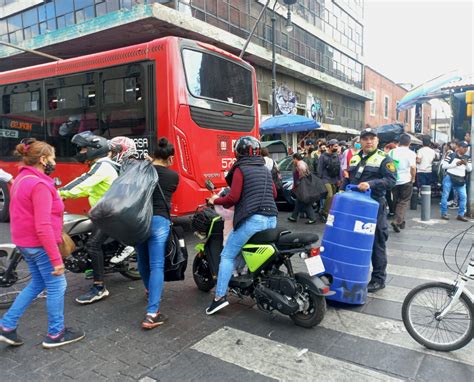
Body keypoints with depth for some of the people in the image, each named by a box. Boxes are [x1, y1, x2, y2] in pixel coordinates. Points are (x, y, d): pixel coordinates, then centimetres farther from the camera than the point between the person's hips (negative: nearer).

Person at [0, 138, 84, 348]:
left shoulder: (21, 180, 9)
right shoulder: (40, 185, -22)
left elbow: (18, 213, 18)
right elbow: (43, 227, -27)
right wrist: (56, 259, -24)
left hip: (25, 242, 10)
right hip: (40, 244, -10)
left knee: (37, 283, 22)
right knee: (57, 286, 5)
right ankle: (56, 334, 19)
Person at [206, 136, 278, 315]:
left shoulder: (240, 169, -2)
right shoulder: (265, 170, 18)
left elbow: (233, 198, -10)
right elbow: (274, 194, 24)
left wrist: (216, 200, 5)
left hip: (252, 219, -7)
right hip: (272, 219, 7)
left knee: (227, 255, 1)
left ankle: (220, 296, -3)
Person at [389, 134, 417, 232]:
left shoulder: (392, 152, 4)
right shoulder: (410, 153, -9)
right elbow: (413, 167, -18)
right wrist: (413, 178, -4)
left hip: (394, 180, 4)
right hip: (405, 181, -4)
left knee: (396, 201, 15)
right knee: (404, 202, 1)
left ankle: (401, 222, 24)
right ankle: (397, 221, -15)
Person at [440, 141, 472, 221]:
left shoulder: (467, 158, 10)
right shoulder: (451, 155, -4)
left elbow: (469, 169, 8)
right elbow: (443, 166, -10)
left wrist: (466, 164, -12)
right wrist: (456, 164, -15)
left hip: (460, 180, 4)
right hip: (449, 177, -4)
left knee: (463, 196, -3)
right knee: (445, 195, -1)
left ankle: (461, 215, 6)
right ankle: (444, 213, 9)